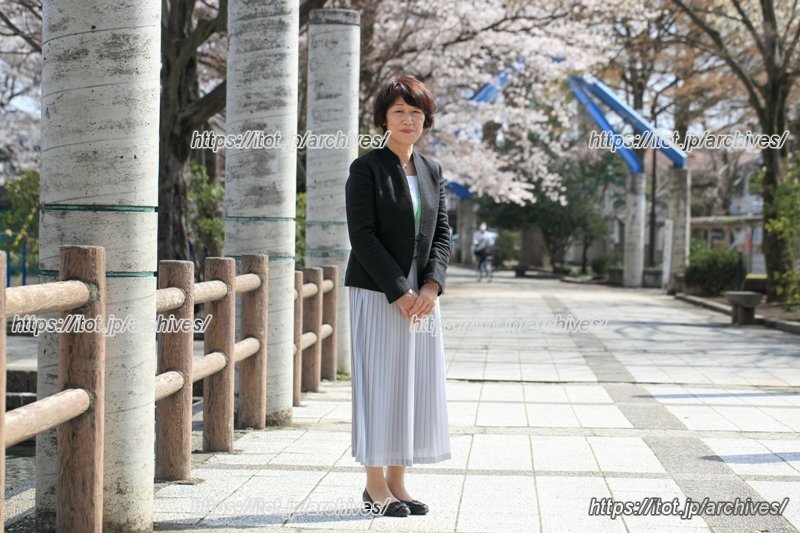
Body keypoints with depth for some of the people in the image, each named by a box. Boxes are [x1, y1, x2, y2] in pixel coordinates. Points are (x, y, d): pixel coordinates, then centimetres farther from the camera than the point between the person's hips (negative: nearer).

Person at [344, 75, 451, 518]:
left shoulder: (431, 171, 12)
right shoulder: (366, 169, -6)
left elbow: (441, 234, 10)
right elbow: (362, 236, -12)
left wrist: (431, 286, -6)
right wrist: (399, 293, -16)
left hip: (421, 297, 6)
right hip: (376, 294, -6)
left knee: (416, 386, 6)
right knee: (378, 384, -2)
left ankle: (397, 481, 14)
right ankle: (375, 486, 6)